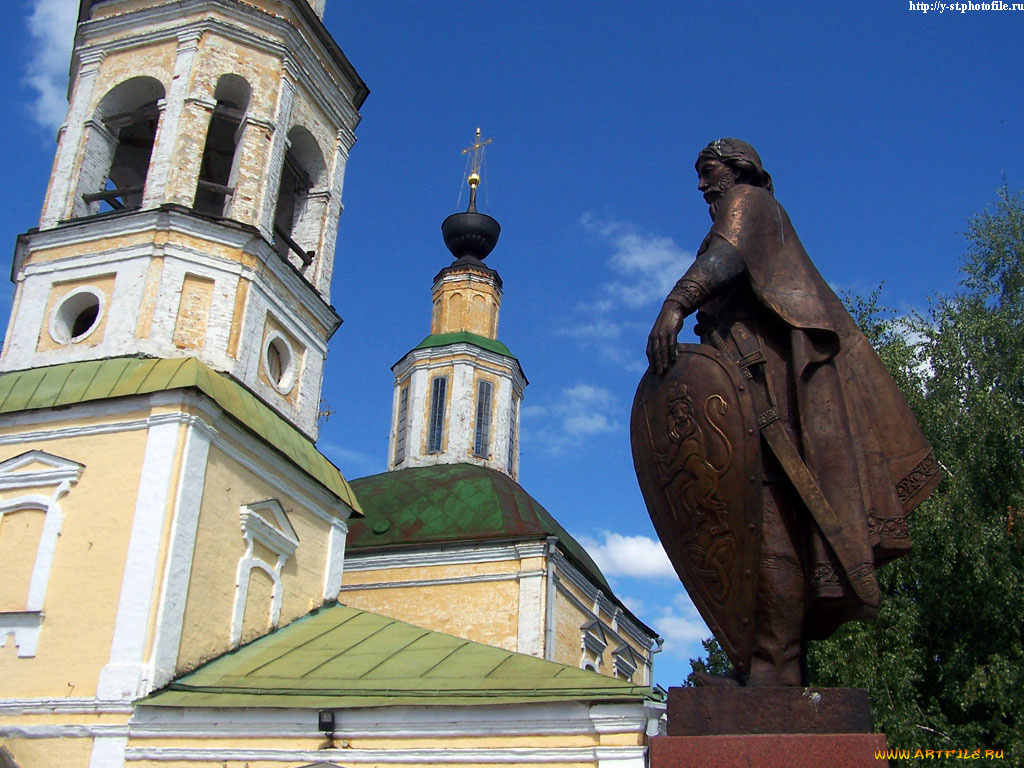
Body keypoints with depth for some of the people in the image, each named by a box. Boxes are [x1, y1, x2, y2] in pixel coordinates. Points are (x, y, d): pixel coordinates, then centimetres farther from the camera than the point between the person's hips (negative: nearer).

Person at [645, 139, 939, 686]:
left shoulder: (746, 200, 8)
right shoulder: (757, 229, 36)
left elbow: (729, 254, -16)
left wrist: (675, 303, -32)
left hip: (771, 371, -9)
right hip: (761, 373, 9)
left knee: (769, 519, -18)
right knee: (778, 525, 0)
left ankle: (774, 666, -23)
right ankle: (785, 666, -3)